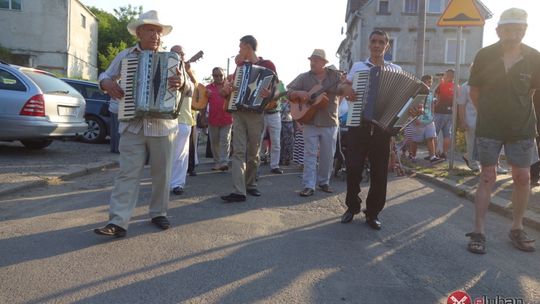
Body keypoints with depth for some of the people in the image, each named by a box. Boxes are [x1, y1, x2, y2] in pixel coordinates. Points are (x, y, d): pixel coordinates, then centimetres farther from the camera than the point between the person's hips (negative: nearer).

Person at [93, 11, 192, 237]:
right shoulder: (124, 56, 7)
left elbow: (190, 90, -1)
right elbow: (105, 76, 17)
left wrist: (182, 83, -26)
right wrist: (107, 83, -7)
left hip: (163, 126, 1)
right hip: (132, 126, 0)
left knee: (161, 174, 9)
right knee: (128, 174, -5)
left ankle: (158, 213, 24)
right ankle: (118, 222, -5)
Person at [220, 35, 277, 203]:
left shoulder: (267, 65, 2)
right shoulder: (241, 66, 16)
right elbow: (230, 86, 21)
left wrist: (270, 93, -27)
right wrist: (226, 89, -2)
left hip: (256, 113, -3)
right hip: (238, 112, 3)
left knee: (253, 153, 6)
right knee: (239, 151, -8)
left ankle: (250, 185, 23)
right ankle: (238, 191, -12)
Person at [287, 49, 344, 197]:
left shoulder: (335, 75, 4)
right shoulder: (303, 77, 5)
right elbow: (289, 92, 2)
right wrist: (298, 93, -18)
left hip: (330, 123, 1)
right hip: (310, 122, 0)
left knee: (328, 155, 8)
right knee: (310, 154, -2)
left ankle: (324, 182, 25)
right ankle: (309, 186, 0)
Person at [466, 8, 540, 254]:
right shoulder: (485, 56, -7)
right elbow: (474, 91, 4)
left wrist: (520, 112, 11)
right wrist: (487, 113, 9)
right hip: (488, 128, -2)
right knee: (487, 177, -1)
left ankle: (517, 229, 22)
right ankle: (478, 232, 4)